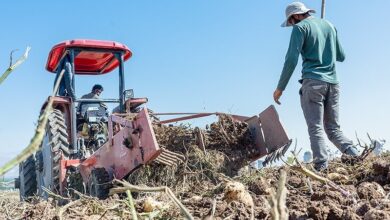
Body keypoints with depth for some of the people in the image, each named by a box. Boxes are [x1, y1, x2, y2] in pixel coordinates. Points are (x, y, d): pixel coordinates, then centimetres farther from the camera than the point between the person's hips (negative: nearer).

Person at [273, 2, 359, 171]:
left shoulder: (300, 27, 0)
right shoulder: (329, 25, 18)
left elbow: (291, 60, -9)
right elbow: (341, 57, 23)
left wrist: (280, 88, -5)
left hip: (313, 82, -6)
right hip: (333, 83, 6)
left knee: (316, 128, -6)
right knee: (333, 128, 11)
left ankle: (321, 167, -16)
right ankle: (353, 153, -10)